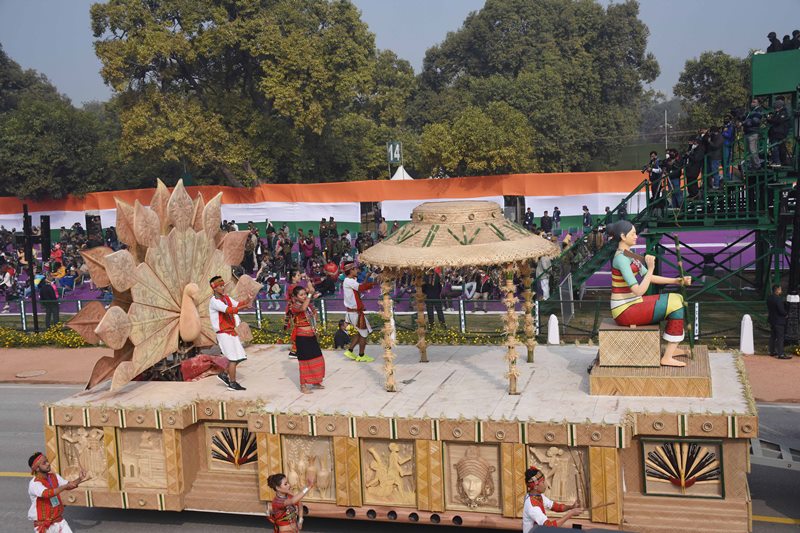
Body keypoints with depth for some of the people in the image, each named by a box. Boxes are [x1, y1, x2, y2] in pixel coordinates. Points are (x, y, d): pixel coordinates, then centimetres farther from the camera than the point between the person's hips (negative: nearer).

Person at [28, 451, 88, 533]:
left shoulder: (54, 477, 2)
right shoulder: (34, 484, -21)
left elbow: (68, 485, 8)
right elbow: (47, 493, -37)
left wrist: (79, 480, -11)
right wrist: (65, 486, -41)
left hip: (58, 520, 6)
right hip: (43, 524, -6)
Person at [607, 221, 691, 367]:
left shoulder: (628, 255, 11)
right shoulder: (621, 259, -21)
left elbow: (649, 278, 14)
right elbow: (639, 291, -25)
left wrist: (678, 280, 5)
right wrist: (651, 268, -30)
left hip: (631, 304, 10)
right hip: (625, 311, -10)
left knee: (677, 299, 12)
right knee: (676, 306, -11)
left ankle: (672, 348, 18)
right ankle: (667, 358, -5)